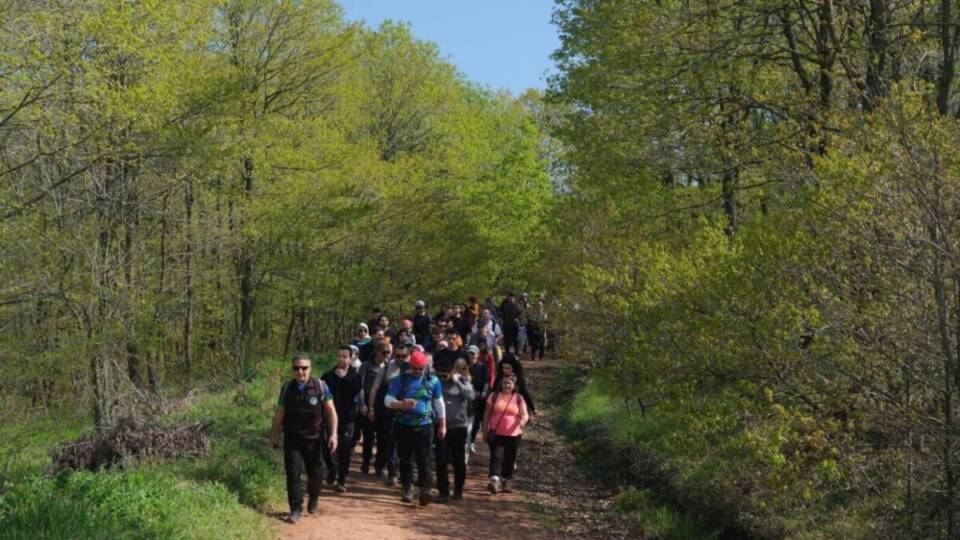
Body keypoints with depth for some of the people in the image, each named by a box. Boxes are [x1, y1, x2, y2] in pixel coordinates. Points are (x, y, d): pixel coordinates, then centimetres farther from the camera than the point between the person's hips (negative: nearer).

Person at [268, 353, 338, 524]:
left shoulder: (320, 386, -7)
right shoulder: (287, 388, -1)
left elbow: (331, 411, -3)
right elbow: (279, 413, 8)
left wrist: (333, 434, -9)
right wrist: (273, 435, 11)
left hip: (313, 439, -1)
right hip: (292, 439, 1)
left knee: (314, 472, 11)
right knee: (292, 474, -5)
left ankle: (313, 497, 39)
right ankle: (296, 509, 3)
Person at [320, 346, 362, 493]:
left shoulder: (354, 376, 0)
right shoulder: (328, 376, 5)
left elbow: (355, 391, -18)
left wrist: (344, 377, -19)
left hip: (347, 418, -2)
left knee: (344, 451, 0)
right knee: (326, 448, 3)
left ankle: (341, 481, 9)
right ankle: (332, 470, 32)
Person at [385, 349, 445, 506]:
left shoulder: (432, 381, 3)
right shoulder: (400, 380, -1)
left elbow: (439, 403, 11)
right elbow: (387, 400, -6)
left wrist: (442, 425, 11)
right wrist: (402, 404, -26)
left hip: (424, 426, -1)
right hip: (404, 425, 1)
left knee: (423, 459, -8)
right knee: (405, 459, 8)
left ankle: (425, 490, -12)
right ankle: (407, 489, 19)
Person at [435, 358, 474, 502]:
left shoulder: (463, 381, 0)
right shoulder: (438, 382, 2)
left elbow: (471, 396, -17)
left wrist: (457, 382, -18)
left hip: (459, 425, 0)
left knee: (459, 459, 12)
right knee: (441, 459, -6)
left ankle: (458, 489, 28)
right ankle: (443, 491, 1)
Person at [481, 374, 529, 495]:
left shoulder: (518, 398, 4)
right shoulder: (494, 396, 4)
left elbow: (525, 414, -5)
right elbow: (487, 415, 9)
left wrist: (523, 420, -29)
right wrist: (485, 431, 7)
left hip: (513, 435, 1)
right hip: (496, 433, -1)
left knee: (509, 459, 8)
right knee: (497, 456, -15)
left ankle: (505, 483, 23)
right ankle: (494, 481, -25)